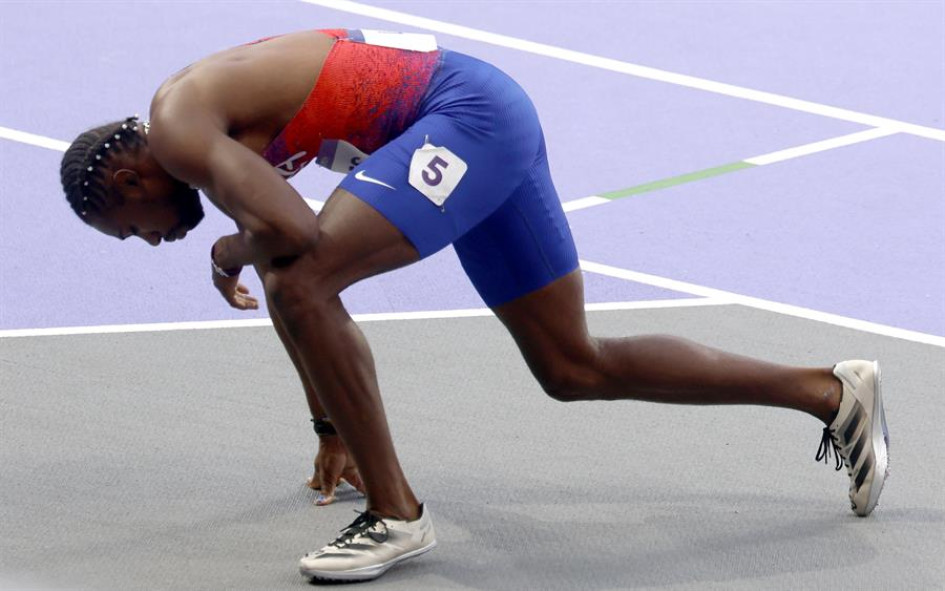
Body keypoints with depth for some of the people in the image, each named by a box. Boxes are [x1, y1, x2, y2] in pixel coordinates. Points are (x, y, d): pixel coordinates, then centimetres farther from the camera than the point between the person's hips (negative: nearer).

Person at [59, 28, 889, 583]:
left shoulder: (180, 129, -10)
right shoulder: (218, 126, 21)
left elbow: (296, 234, -26)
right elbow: (302, 274, 30)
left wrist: (235, 252, -3)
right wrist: (332, 428, 34)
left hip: (465, 116, -10)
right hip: (496, 120, 10)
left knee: (299, 281, -21)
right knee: (574, 369, 15)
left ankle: (396, 514, -12)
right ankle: (832, 392, 21)